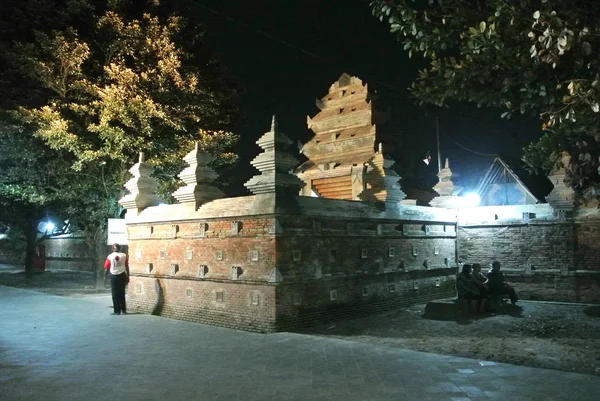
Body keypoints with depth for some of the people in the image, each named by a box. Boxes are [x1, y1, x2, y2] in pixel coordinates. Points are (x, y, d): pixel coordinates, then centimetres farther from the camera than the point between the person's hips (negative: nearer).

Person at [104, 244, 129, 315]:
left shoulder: (110, 256, -2)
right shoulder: (124, 255, 2)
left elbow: (106, 268, -2)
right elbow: (127, 267, 1)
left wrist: (105, 277, 10)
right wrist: (128, 277, 7)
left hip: (114, 276, -2)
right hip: (122, 275, 2)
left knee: (115, 294, 6)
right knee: (122, 293, 12)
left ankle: (117, 311, 6)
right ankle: (123, 310, 15)